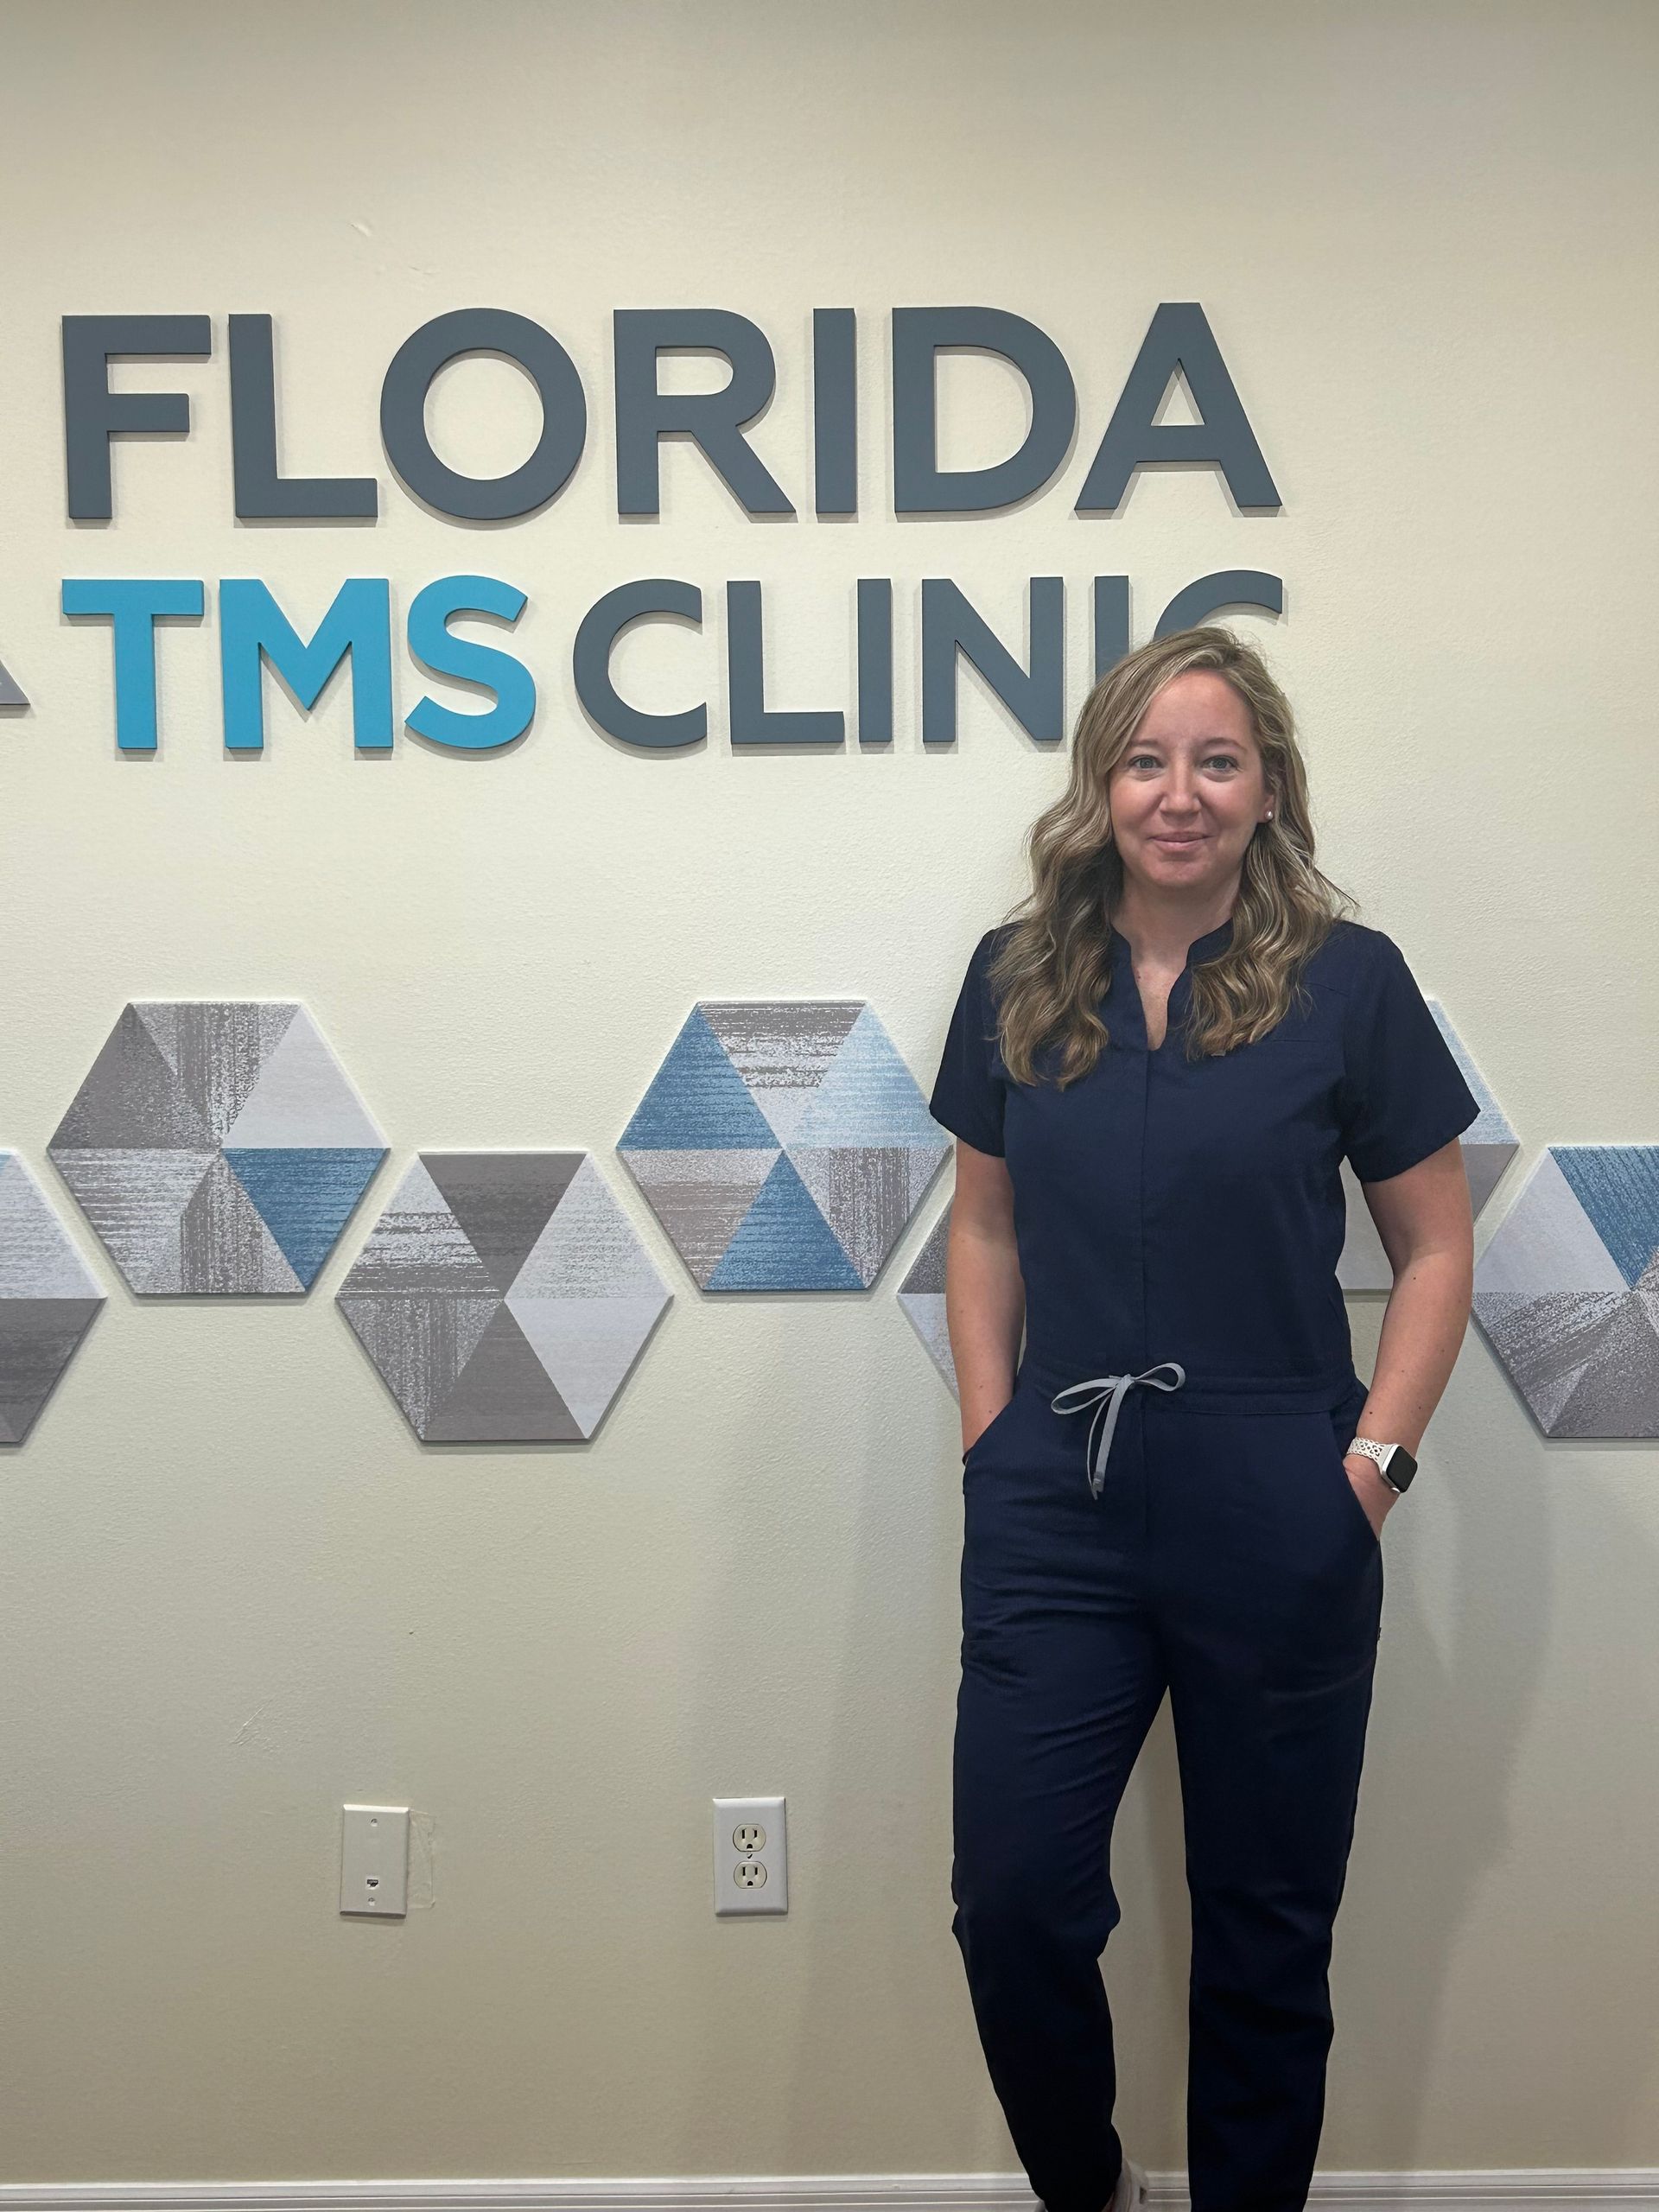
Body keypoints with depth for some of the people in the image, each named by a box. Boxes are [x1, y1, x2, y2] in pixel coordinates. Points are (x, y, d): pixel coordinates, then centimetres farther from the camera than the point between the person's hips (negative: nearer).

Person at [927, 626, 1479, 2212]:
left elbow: (1433, 1250, 1)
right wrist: (990, 1431, 2)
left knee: (1264, 1923, 12)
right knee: (1013, 1899, 3)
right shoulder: (1018, 976, 4)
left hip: (1275, 1523, -2)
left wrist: (1371, 1461, -7)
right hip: (1057, 1505, 2)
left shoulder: (1346, 980, -4)